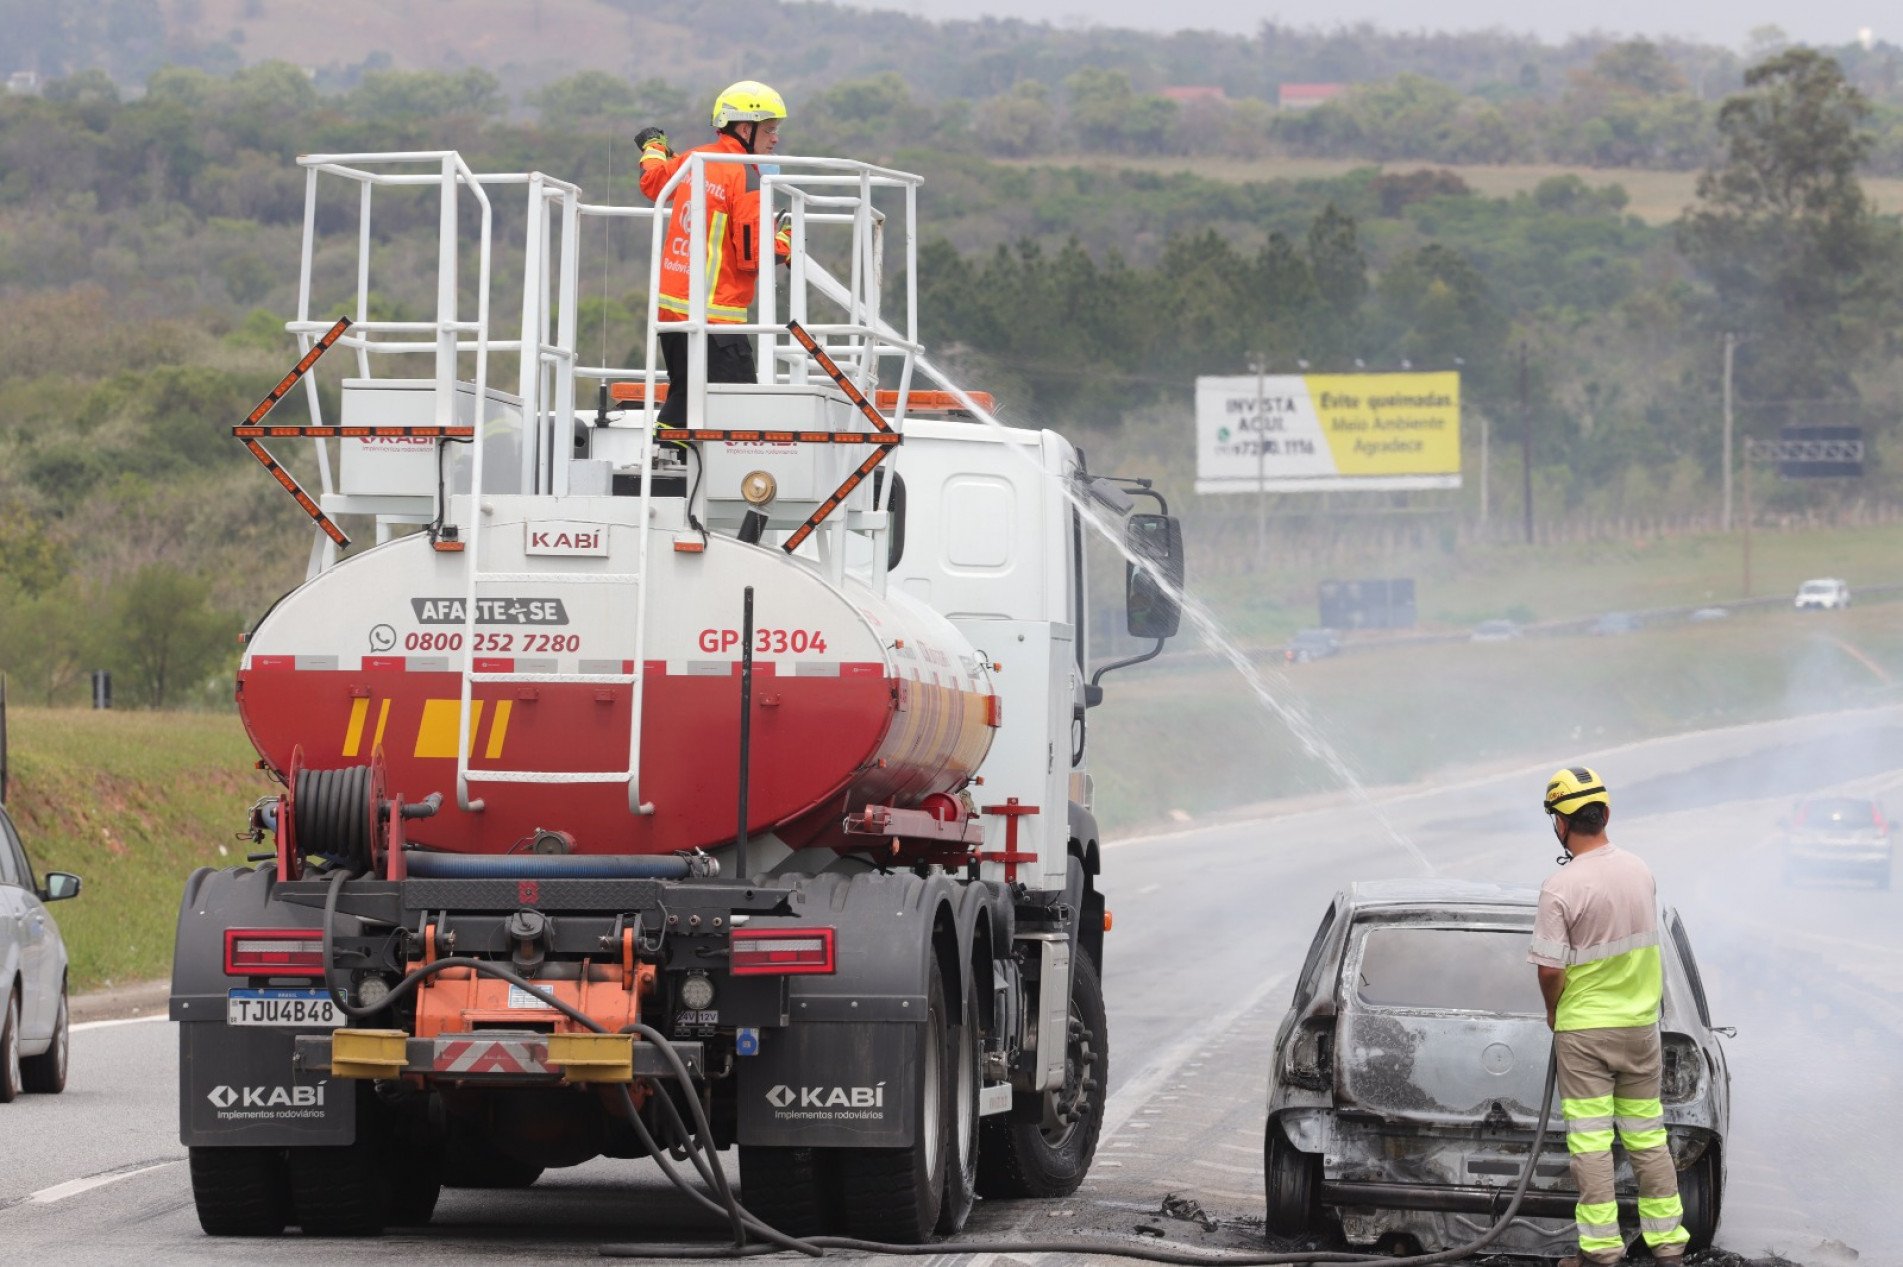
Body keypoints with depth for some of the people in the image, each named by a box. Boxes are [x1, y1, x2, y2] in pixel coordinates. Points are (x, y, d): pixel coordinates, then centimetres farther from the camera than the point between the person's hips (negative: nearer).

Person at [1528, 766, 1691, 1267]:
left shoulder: (1561, 888, -19)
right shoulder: (1639, 871, 0)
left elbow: (1550, 968, -17)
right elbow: (1647, 943, 9)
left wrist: (1552, 1012, 2)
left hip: (1583, 1028, -5)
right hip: (1641, 1021, 5)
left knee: (1590, 1137, 0)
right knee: (1647, 1132, 13)